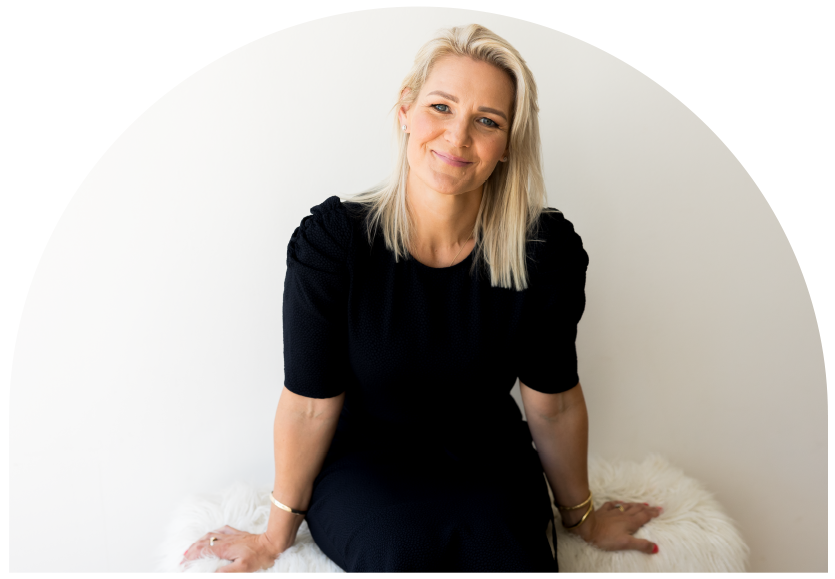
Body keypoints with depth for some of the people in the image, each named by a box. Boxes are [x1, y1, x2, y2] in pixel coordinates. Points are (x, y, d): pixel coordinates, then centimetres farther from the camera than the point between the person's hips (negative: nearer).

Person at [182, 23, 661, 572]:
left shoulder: (547, 249, -16)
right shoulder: (332, 239, -19)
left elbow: (553, 403, -3)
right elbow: (310, 405, -12)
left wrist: (581, 516, 11)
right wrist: (277, 536, 0)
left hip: (489, 463, 1)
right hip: (363, 460, -1)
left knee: (505, 551, -29)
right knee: (407, 545, -31)